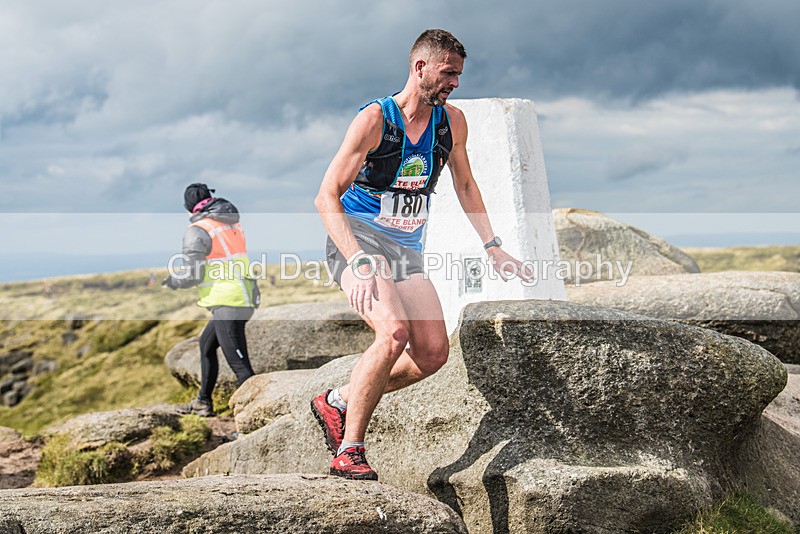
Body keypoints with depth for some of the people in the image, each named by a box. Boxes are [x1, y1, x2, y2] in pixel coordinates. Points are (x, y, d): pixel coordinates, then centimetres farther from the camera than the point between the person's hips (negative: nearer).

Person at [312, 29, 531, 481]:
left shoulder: (452, 122, 4)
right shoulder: (374, 119, -14)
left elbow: (465, 185, 21)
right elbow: (327, 197, -18)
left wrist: (493, 247, 13)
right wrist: (360, 263, -30)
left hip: (406, 252, 7)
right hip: (357, 241, -6)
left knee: (433, 354, -6)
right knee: (394, 332, -29)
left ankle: (339, 402, 13)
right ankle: (349, 451, -19)